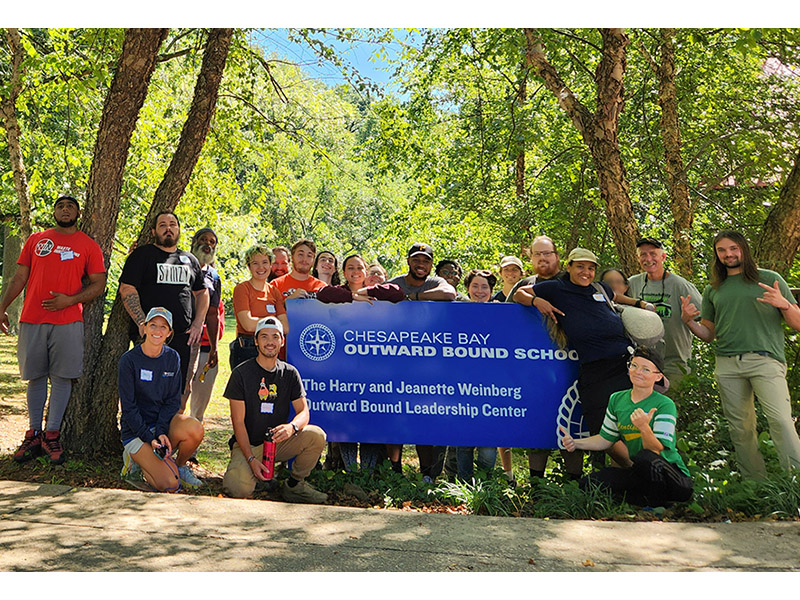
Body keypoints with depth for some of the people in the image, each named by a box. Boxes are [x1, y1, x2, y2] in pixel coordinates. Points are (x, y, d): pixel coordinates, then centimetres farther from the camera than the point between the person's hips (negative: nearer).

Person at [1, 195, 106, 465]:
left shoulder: (88, 245, 7)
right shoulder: (35, 240, 15)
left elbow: (98, 284, 3)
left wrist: (69, 300, -12)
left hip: (67, 321, -2)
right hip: (32, 320, 2)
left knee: (61, 377, -1)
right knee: (35, 377, 6)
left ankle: (52, 435, 6)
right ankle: (34, 435, 14)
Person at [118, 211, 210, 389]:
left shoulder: (189, 259, 17)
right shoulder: (142, 255, 3)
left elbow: (202, 292, 23)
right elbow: (127, 290, -5)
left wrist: (198, 322, 8)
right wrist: (142, 323, -15)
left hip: (182, 336, 4)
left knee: (178, 388, 5)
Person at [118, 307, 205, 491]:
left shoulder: (172, 358, 2)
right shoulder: (129, 360, -10)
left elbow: (173, 401, 0)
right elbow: (128, 407, -11)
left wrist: (161, 432, -15)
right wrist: (150, 439, -19)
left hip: (164, 422, 4)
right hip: (135, 430, -4)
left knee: (194, 428, -32)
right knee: (169, 485, -22)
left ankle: (180, 466, -2)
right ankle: (135, 462, 8)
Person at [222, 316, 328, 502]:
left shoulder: (290, 373, 3)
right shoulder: (241, 373, -7)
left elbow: (304, 411, -3)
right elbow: (238, 422, -10)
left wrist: (292, 426, -28)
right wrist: (251, 459, -21)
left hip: (278, 441, 3)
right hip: (248, 444, -3)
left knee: (316, 435, -24)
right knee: (239, 489, -30)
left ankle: (294, 484, -2)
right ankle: (252, 470, 7)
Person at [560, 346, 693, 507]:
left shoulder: (665, 405, -11)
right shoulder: (617, 399, 6)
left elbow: (656, 450, -20)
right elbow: (606, 439, 16)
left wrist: (644, 427, -39)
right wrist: (575, 443, 1)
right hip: (639, 474, 6)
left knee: (645, 457, -38)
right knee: (589, 483, -14)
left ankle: (658, 505, -12)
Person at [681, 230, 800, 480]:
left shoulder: (770, 279, 10)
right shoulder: (712, 290, 18)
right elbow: (709, 334, 22)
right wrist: (689, 321, 3)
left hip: (765, 360, -3)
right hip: (727, 365, 4)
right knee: (740, 428, 4)